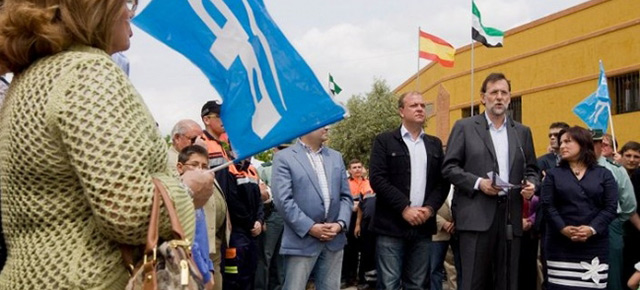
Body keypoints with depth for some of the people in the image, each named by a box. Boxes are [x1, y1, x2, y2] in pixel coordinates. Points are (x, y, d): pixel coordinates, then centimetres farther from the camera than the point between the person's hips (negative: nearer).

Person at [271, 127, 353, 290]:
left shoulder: (336, 157, 14)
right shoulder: (284, 158, -3)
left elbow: (346, 196, 11)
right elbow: (283, 200, -11)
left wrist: (341, 223, -5)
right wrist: (310, 227, -15)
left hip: (334, 240, 5)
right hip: (302, 241, -5)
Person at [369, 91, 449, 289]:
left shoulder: (435, 144, 15)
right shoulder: (384, 141, 2)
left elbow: (443, 181, 10)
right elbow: (377, 179, -8)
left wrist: (430, 208, -8)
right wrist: (405, 208, -14)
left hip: (423, 225, 4)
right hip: (391, 225, -4)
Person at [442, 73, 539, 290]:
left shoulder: (522, 132, 16)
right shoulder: (465, 127, 4)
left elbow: (531, 168, 19)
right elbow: (449, 167, -1)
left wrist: (531, 184, -4)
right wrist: (478, 183, -14)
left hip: (511, 214, 4)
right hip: (476, 214, -4)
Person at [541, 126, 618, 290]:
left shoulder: (604, 174, 10)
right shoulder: (553, 174, 12)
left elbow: (611, 207, 0)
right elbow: (547, 205, 0)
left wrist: (592, 229, -15)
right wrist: (563, 229, -15)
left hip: (595, 245, 0)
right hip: (560, 245, 0)